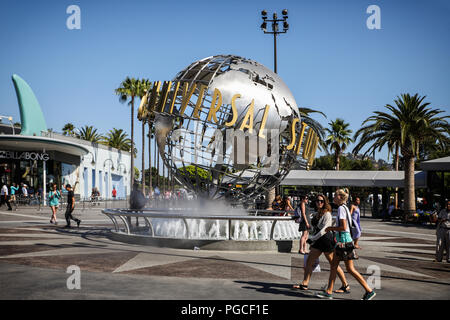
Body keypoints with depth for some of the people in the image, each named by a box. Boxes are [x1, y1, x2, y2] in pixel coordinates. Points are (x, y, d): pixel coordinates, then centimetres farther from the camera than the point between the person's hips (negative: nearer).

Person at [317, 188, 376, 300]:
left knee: (350, 269, -4)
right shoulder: (344, 208, 14)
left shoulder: (341, 208, -15)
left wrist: (331, 228, -11)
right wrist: (333, 229, 13)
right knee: (333, 266, 10)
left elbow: (343, 227, -23)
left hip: (344, 241, -10)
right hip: (341, 241, 10)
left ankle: (369, 291, 2)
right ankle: (328, 292, 14)